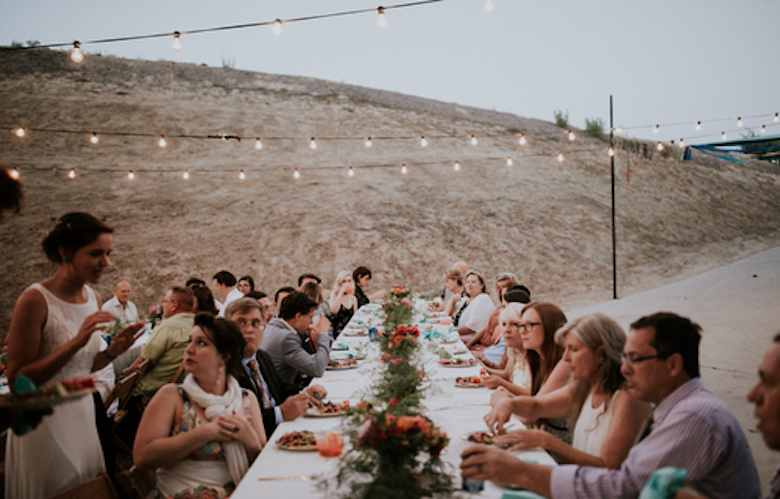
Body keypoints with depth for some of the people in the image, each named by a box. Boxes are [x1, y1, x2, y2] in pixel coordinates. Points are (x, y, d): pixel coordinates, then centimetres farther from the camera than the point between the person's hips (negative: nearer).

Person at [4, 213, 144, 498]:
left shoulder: (94, 299, 4)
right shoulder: (35, 300, -19)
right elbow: (17, 379, -20)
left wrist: (113, 351, -5)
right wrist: (76, 342, -28)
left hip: (82, 413, 7)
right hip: (44, 420, -7)